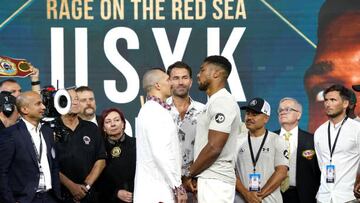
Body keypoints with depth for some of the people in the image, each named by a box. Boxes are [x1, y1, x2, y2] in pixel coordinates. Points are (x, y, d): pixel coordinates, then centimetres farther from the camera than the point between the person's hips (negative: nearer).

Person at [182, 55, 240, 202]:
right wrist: (193, 175, 10)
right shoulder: (214, 102, 19)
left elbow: (214, 148, -20)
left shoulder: (222, 102, -13)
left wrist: (189, 174, -10)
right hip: (208, 179, 10)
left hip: (215, 182, -10)